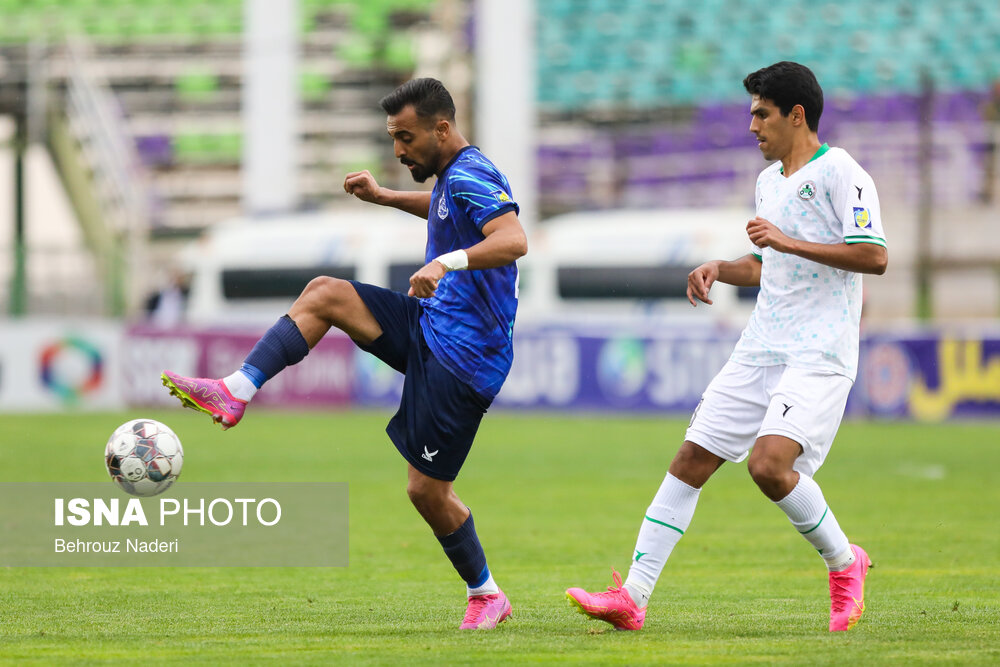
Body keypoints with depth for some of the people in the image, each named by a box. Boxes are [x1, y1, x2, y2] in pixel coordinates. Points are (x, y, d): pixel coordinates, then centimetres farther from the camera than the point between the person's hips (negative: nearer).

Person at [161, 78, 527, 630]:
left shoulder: (470, 177, -19)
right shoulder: (451, 176, 12)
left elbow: (513, 239, -37)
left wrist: (449, 261, -51)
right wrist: (384, 197, 30)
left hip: (461, 357, -9)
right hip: (430, 327, 9)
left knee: (426, 489, -4)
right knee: (323, 294, 2)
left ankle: (486, 596, 13)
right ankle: (236, 392, -3)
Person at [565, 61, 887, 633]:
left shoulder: (839, 172, -8)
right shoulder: (769, 180, 19)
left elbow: (875, 257, -18)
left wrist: (788, 241, -19)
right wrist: (721, 269, 10)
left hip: (819, 355, -8)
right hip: (760, 350, 8)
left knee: (770, 463, -25)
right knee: (691, 461, 1)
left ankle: (844, 562, -1)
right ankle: (633, 597, 2)